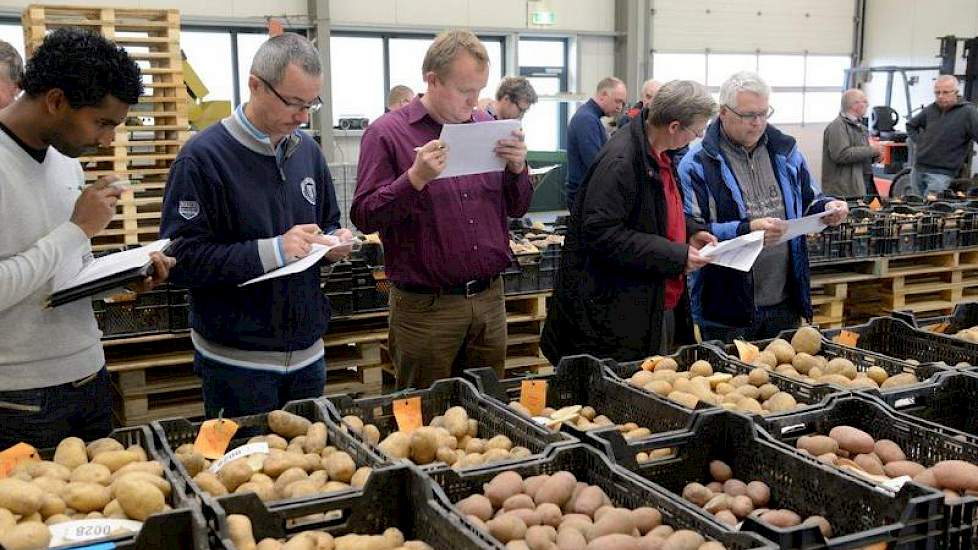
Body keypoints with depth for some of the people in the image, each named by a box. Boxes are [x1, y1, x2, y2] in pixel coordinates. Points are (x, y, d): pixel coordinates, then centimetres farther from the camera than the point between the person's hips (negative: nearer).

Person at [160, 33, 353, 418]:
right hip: (237, 361, -6)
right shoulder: (204, 156, -14)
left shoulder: (306, 149, 6)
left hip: (307, 353, 6)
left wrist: (335, 241, -4)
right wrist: (272, 251, -24)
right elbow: (182, 259, -19)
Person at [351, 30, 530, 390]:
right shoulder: (387, 133, -7)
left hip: (490, 300, 5)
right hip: (425, 307, -4)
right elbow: (363, 217, -10)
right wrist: (416, 179, -23)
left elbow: (517, 209, 13)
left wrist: (517, 168, -7)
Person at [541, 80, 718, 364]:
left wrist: (691, 232, 6)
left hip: (662, 307, 10)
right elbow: (601, 233, -26)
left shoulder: (657, 155, 10)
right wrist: (675, 256, -23)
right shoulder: (620, 162, -21)